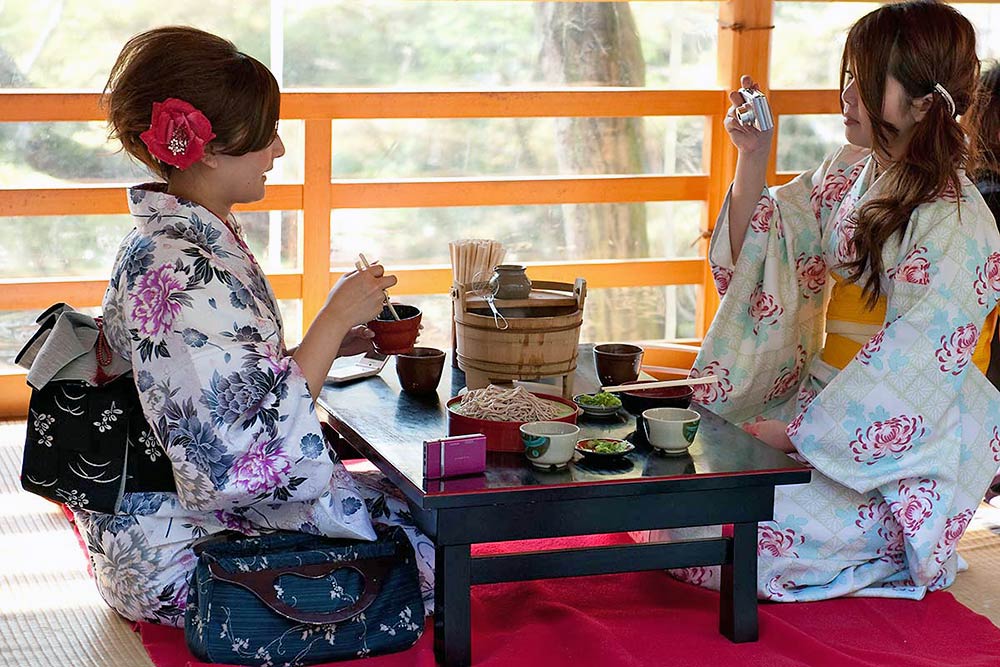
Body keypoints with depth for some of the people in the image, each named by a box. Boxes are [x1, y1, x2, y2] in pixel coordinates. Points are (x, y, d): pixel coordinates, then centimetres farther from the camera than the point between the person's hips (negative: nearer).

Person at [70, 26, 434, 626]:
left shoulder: (196, 238, 6)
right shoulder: (178, 272, -27)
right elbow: (249, 449, -31)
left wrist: (336, 343, 2)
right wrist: (335, 319, -22)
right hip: (177, 562, -10)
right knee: (432, 554, -4)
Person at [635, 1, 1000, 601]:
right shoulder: (848, 174, 5)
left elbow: (910, 373, -21)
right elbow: (754, 258, 9)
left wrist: (797, 434, -21)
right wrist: (753, 158, -4)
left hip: (901, 451, -7)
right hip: (824, 403, 8)